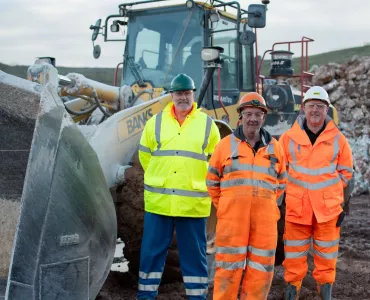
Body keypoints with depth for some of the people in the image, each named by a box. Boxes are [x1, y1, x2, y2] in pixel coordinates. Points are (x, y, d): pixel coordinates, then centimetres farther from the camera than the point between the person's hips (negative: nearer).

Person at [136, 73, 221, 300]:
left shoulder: (207, 124, 4)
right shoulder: (156, 122, 6)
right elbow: (145, 155, 15)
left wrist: (199, 184, 9)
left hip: (193, 202, -1)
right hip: (159, 200, 1)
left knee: (194, 253, 7)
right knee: (152, 250, 7)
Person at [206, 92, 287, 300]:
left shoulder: (274, 147, 10)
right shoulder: (226, 145, 3)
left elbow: (281, 183, 20)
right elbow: (212, 181, 10)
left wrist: (269, 207, 14)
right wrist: (223, 208, 9)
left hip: (264, 219, 3)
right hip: (232, 218, -2)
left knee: (261, 269, 7)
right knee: (229, 267, 1)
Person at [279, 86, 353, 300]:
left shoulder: (337, 139, 3)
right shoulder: (289, 137, 1)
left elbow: (345, 170, 11)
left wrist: (331, 190, 2)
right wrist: (293, 187, 2)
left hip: (328, 207, 1)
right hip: (297, 206, 0)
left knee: (326, 252, 9)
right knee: (295, 252, 7)